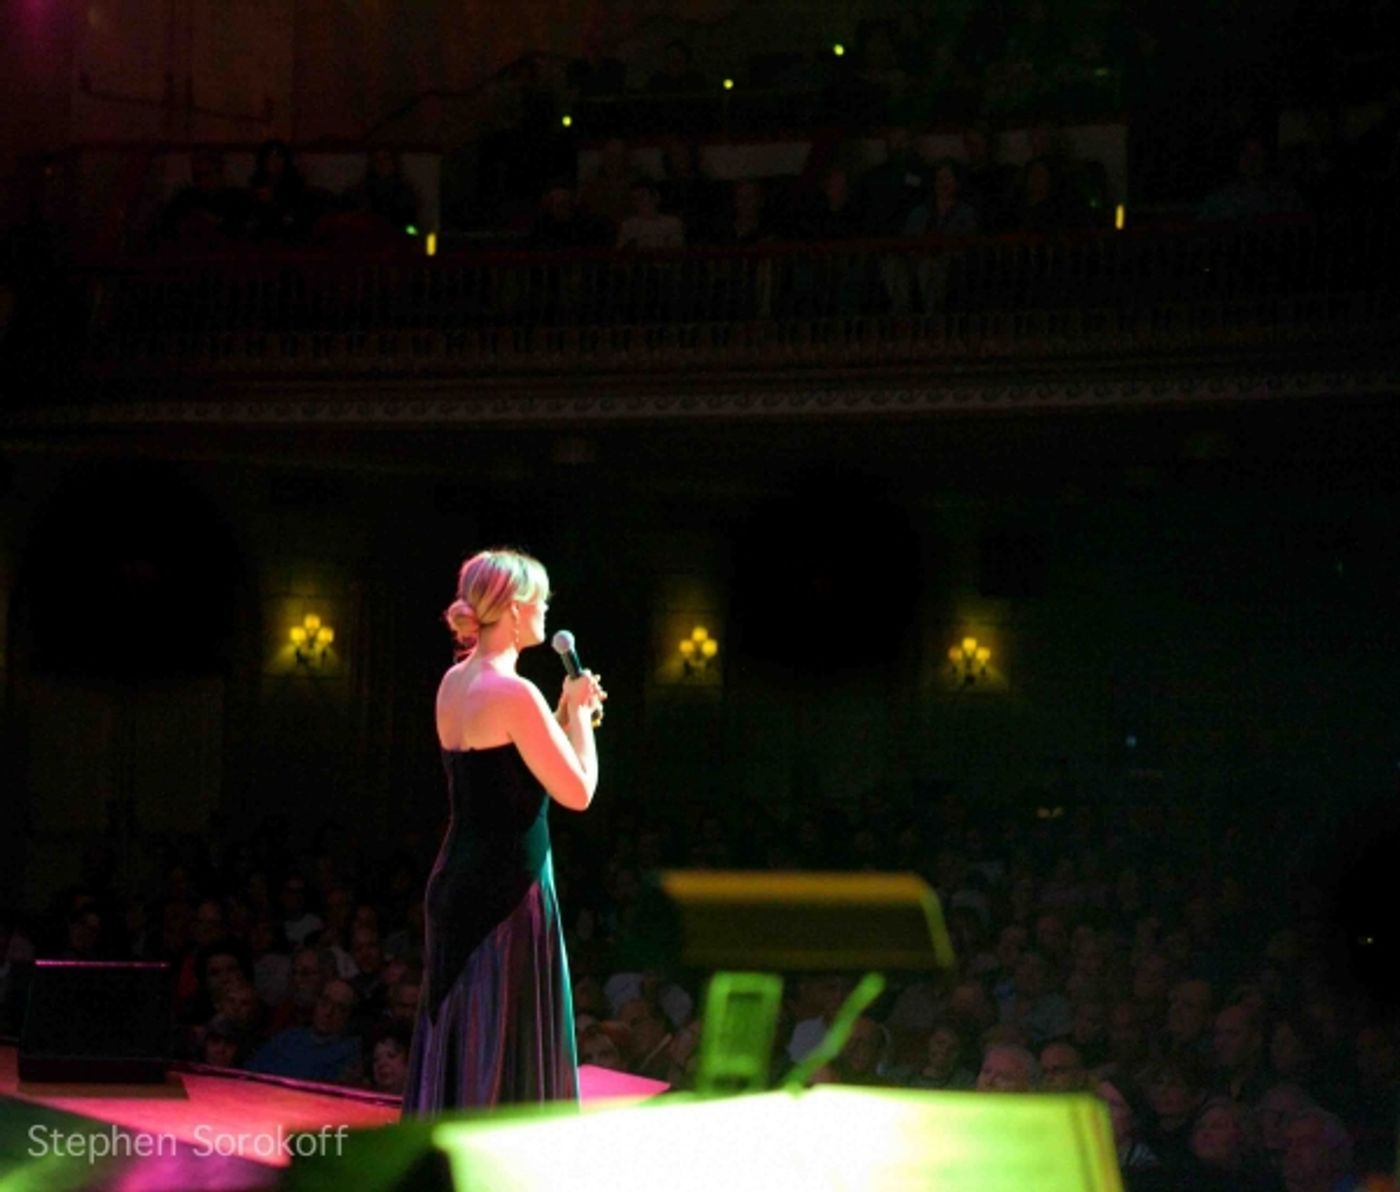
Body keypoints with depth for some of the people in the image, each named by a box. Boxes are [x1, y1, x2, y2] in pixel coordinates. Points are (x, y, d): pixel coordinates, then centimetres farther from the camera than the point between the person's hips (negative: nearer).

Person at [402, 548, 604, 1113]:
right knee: (506, 1053, -3)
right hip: (509, 892, -9)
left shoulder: (454, 682, 9)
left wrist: (567, 710, 14)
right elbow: (577, 791, -15)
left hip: (455, 881, 9)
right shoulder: (514, 693, -18)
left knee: (457, 1042, 15)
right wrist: (579, 712, -3)